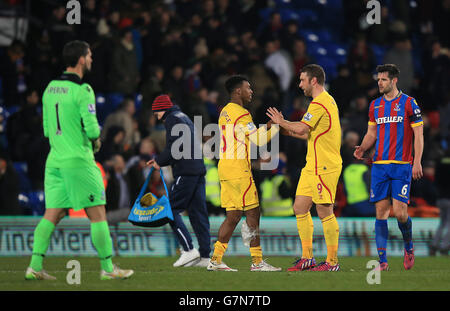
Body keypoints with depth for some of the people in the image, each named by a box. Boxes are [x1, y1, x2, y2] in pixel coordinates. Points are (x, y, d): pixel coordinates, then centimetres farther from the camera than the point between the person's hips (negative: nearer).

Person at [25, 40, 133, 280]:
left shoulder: (50, 88, 11)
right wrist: (95, 140, 4)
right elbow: (91, 127, -17)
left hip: (55, 159, 7)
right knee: (97, 214, 1)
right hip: (78, 160, -7)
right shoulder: (82, 90, -13)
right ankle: (107, 268, 4)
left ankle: (35, 267, -1)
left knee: (52, 215, 6)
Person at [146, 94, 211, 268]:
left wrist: (159, 161, 1)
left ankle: (188, 250, -12)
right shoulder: (185, 118, 25)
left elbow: (173, 148, -14)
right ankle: (205, 255, 2)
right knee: (198, 212, 6)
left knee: (172, 210, -4)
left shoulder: (172, 119, -4)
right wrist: (160, 160, 20)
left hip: (185, 172, -9)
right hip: (198, 171, 9)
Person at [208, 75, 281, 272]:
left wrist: (266, 127, 17)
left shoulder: (225, 112, 17)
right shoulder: (241, 114, -13)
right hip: (238, 170, -9)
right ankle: (257, 261, -4)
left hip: (225, 168, 9)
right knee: (253, 213, -5)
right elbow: (259, 140, -15)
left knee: (233, 215, 9)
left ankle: (215, 260, 5)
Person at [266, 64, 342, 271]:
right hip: (313, 166, 10)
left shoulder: (319, 104, -15)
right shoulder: (326, 101, 18)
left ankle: (332, 261, 1)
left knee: (324, 212, -5)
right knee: (300, 208, 9)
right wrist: (287, 130, 17)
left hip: (324, 167, -10)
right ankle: (307, 258, 13)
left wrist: (281, 122, -9)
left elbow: (301, 129, -25)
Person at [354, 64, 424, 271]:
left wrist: (417, 162, -10)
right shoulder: (375, 105, 13)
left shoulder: (408, 103, -1)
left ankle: (409, 247, 18)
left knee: (399, 212, -10)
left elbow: (418, 133, -2)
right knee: (381, 211, -2)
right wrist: (362, 149, 0)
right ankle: (382, 261, -1)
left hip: (402, 166, -4)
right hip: (379, 166, 4)